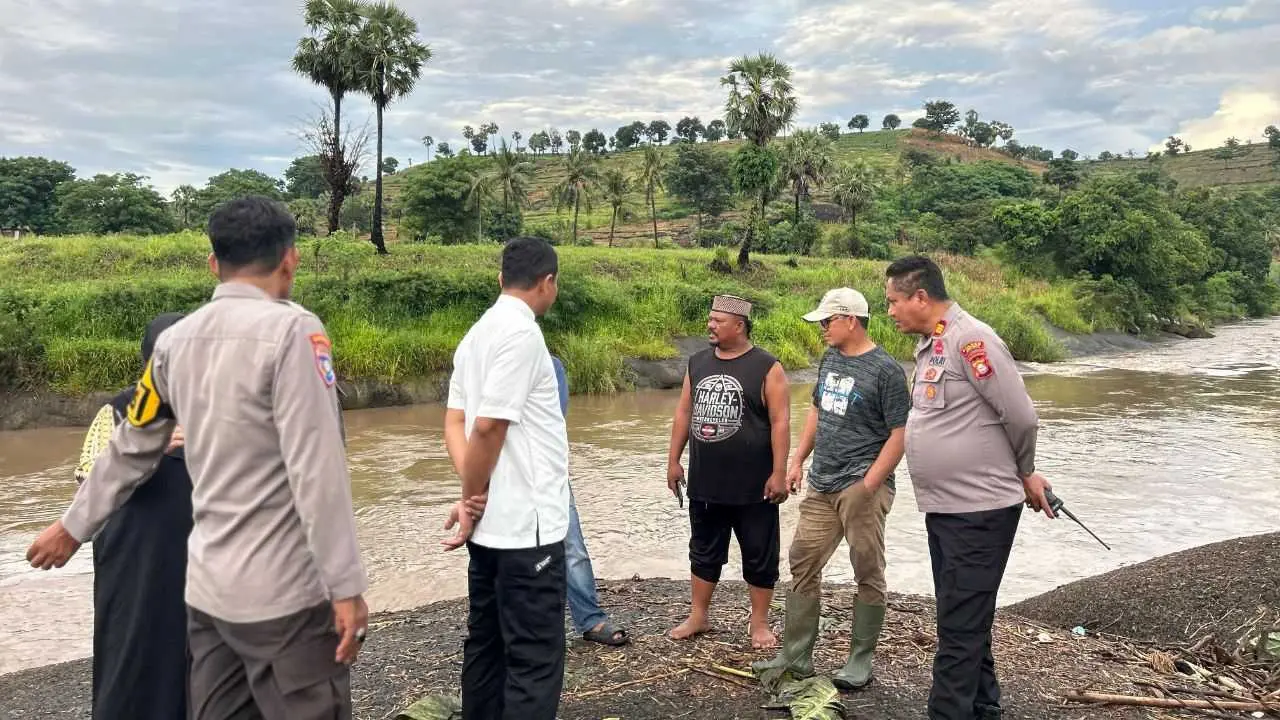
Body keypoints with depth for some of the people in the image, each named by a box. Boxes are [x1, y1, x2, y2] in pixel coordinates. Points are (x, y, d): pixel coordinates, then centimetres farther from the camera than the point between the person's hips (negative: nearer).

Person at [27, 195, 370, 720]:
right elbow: (317, 472, -19)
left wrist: (74, 525, 32)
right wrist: (346, 587, -15)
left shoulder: (175, 340, 6)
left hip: (207, 587, 7)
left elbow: (131, 449, 17)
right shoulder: (291, 330, -15)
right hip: (283, 591, -7)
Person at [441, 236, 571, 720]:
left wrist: (471, 497, -4)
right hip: (527, 525, -9)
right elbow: (488, 426, -20)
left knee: (486, 643, 17)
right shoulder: (522, 333, -15)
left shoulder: (477, 334, 12)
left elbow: (454, 422, 8)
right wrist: (471, 498, -6)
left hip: (491, 523, 9)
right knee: (534, 660, -2)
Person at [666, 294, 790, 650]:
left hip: (752, 486, -5)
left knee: (759, 556, 7)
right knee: (704, 551, 16)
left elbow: (780, 422, -11)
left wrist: (779, 473, -15)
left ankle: (759, 623, 20)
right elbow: (684, 413, 12)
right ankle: (698, 617, 29)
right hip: (704, 483, 5)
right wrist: (674, 460, 10)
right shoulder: (698, 363, 7)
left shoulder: (766, 368, -9)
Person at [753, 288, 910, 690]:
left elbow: (900, 434, -13)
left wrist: (868, 485, -17)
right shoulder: (830, 359, 11)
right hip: (821, 486, 7)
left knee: (868, 574, 4)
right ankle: (796, 657, 19)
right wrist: (797, 461, 13)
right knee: (803, 564, 8)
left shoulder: (885, 369, -11)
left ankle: (860, 664, 17)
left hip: (861, 487, -7)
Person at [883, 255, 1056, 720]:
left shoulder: (970, 339, -17)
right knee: (964, 623, 19)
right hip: (942, 508, 9)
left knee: (960, 629, -4)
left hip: (980, 511, -9)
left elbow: (1021, 417, -17)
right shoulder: (929, 345, 12)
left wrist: (1024, 474, 0)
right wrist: (1022, 476, 11)